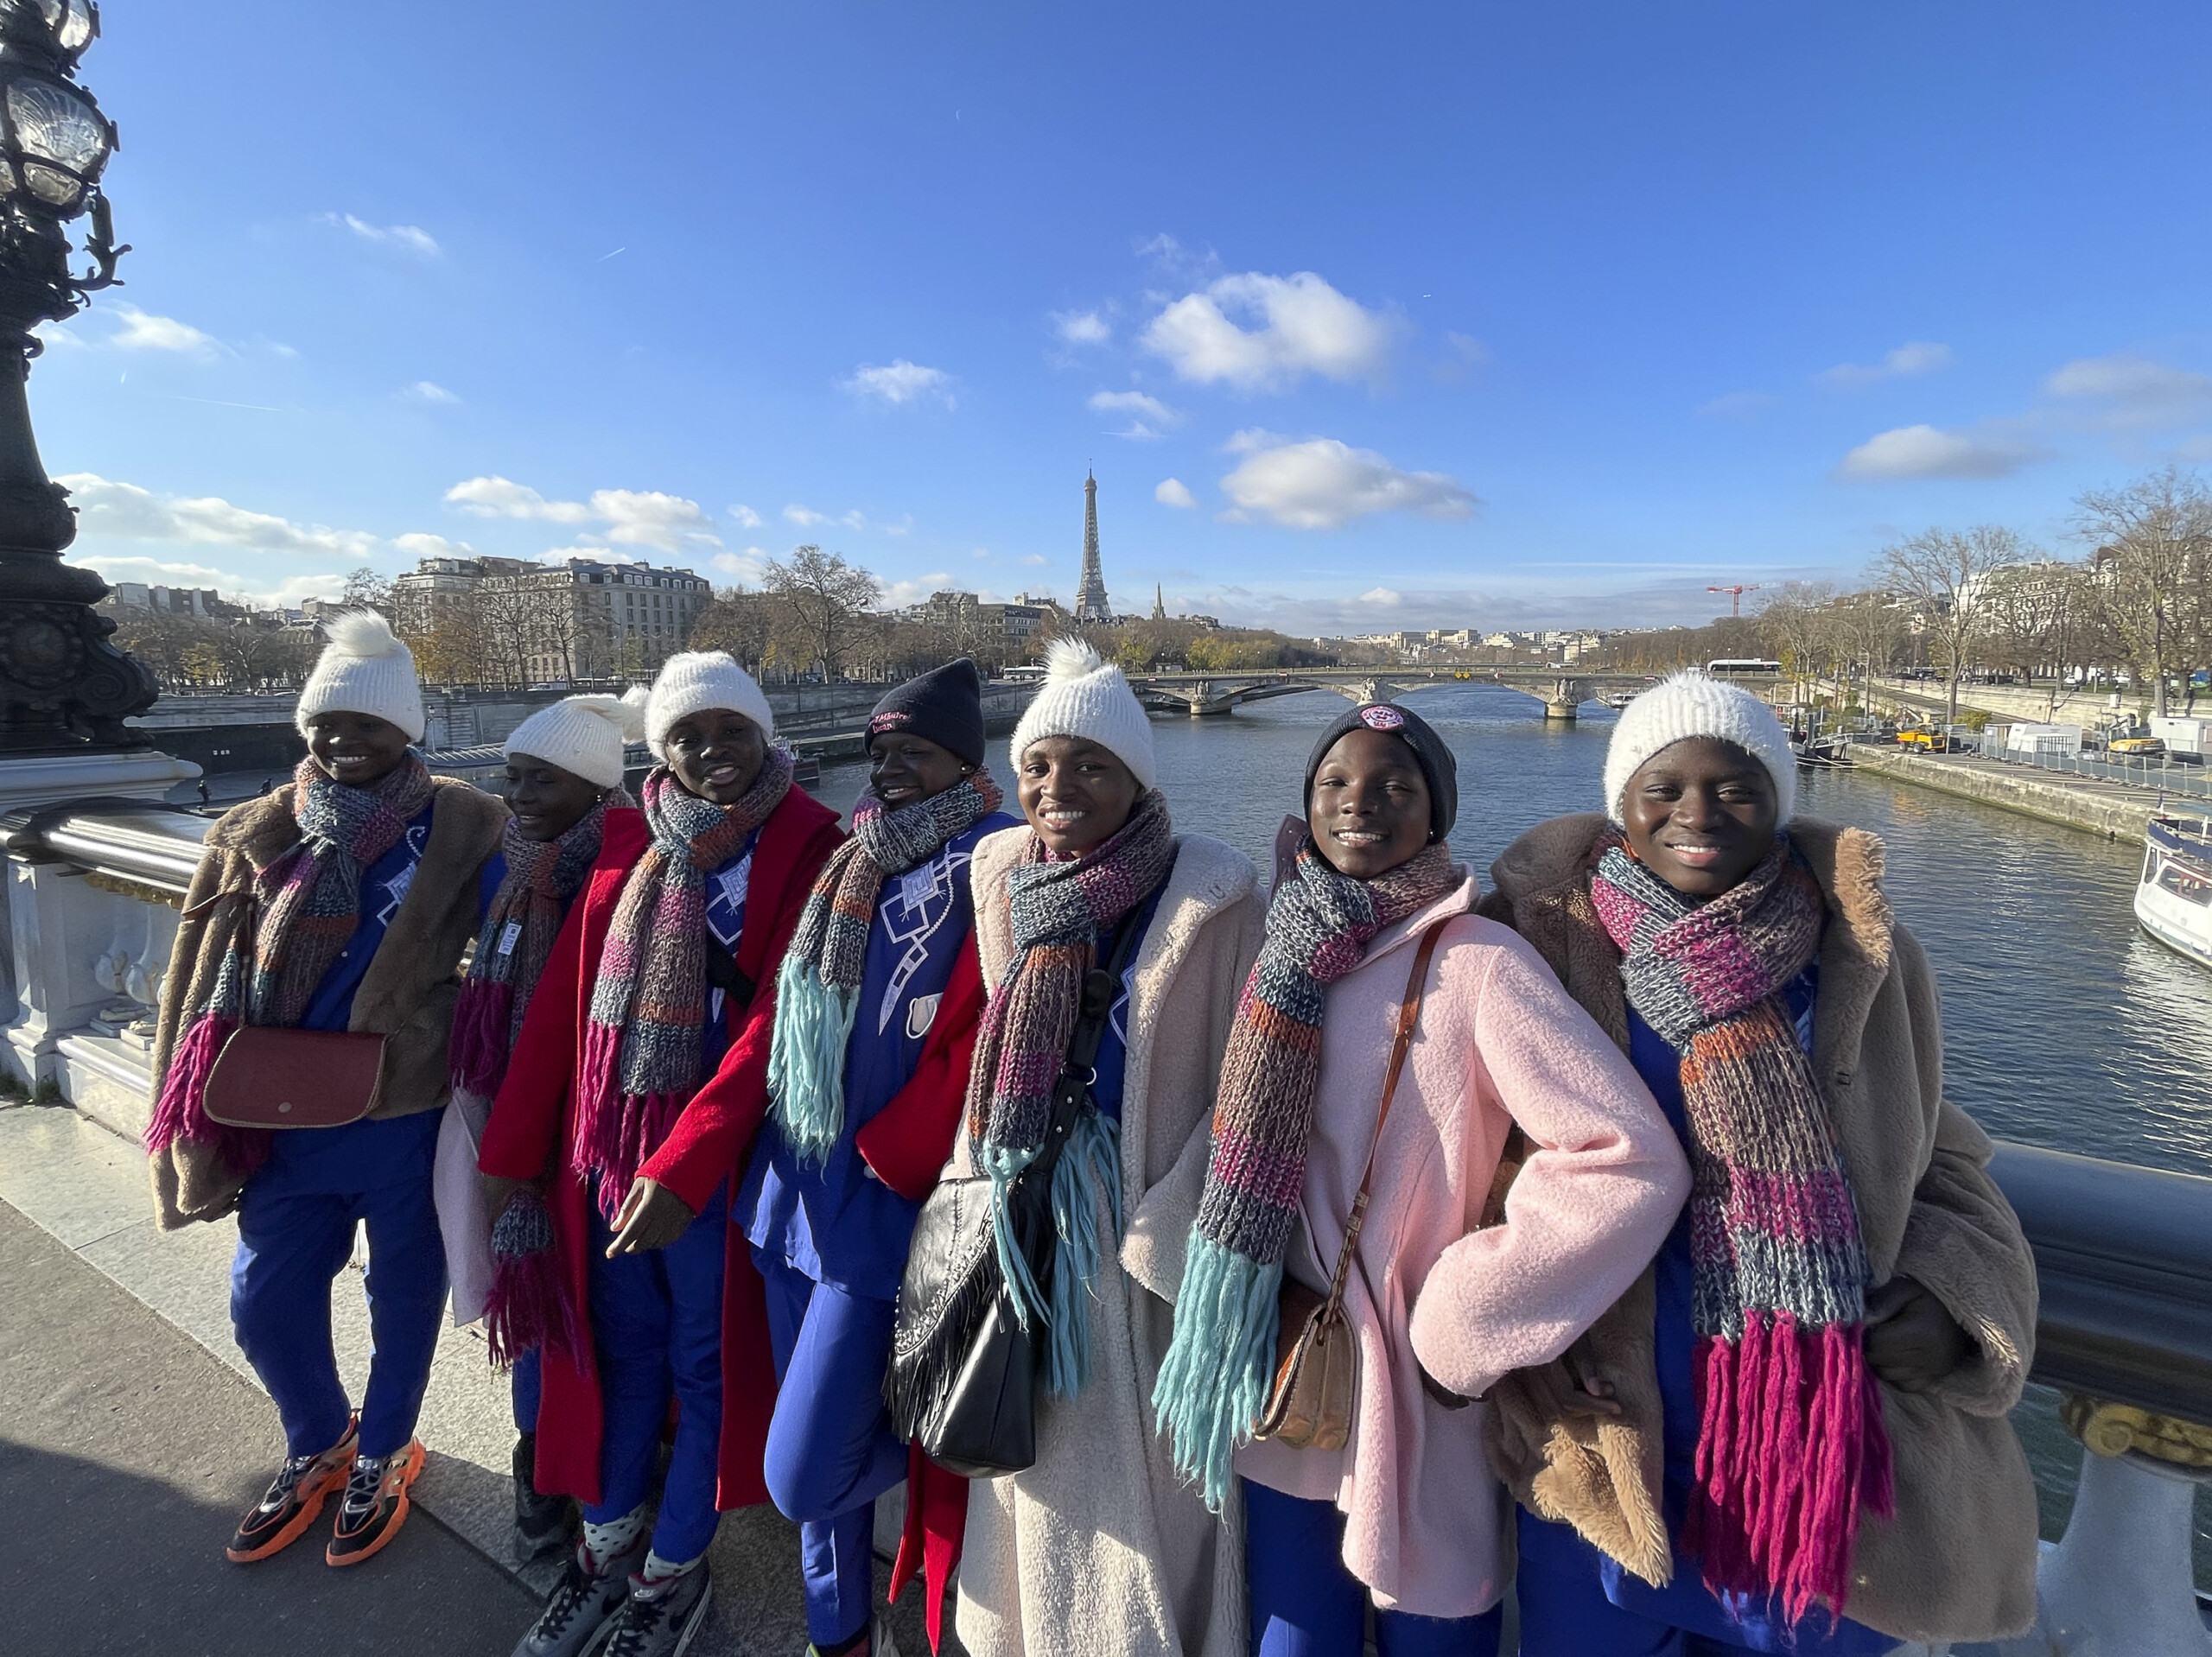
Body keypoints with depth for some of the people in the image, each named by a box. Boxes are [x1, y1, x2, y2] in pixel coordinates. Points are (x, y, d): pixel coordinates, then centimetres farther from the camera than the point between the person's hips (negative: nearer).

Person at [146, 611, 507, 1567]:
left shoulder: (464, 827, -9)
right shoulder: (257, 833, 2)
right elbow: (204, 982, 5)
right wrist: (198, 1123, 3)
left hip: (410, 1116, -3)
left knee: (403, 1297, 15)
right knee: (264, 1306, 16)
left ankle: (382, 1457, 42)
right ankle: (318, 1446, 45)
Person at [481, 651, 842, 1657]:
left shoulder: (811, 850, -12)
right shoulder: (631, 845, 5)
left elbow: (773, 1021, -18)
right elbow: (562, 1000, 6)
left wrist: (682, 1164, -22)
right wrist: (508, 1150, 7)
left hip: (713, 1162, -4)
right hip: (605, 1148, 5)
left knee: (708, 1364, 14)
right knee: (620, 1348, 22)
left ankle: (673, 1570, 37)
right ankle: (606, 1545, 44)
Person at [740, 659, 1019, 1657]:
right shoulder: (845, 861, 11)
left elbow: (978, 1049, -16)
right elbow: (774, 1024, 14)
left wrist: (881, 1160, -12)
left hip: (882, 1207, -6)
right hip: (794, 1190, 7)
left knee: (801, 1476, -2)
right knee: (812, 1455, 19)